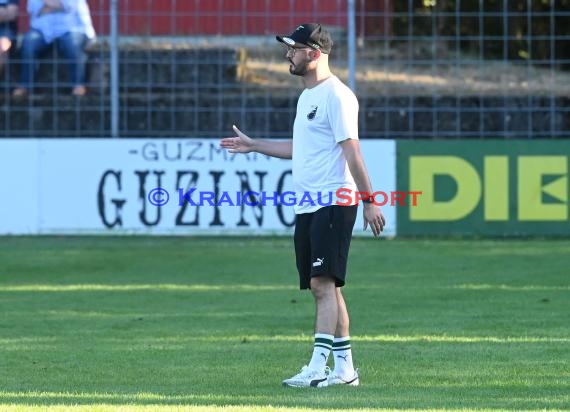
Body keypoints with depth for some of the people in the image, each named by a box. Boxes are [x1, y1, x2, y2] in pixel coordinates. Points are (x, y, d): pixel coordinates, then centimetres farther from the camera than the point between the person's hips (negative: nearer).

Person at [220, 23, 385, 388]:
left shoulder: (336, 95, -12)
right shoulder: (307, 97, 18)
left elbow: (351, 151, -18)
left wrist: (369, 200, -21)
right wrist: (253, 145, 33)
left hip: (333, 204, -10)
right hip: (307, 207, 10)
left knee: (323, 283, -15)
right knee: (323, 286, 9)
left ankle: (318, 367, -20)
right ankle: (345, 368, 13)